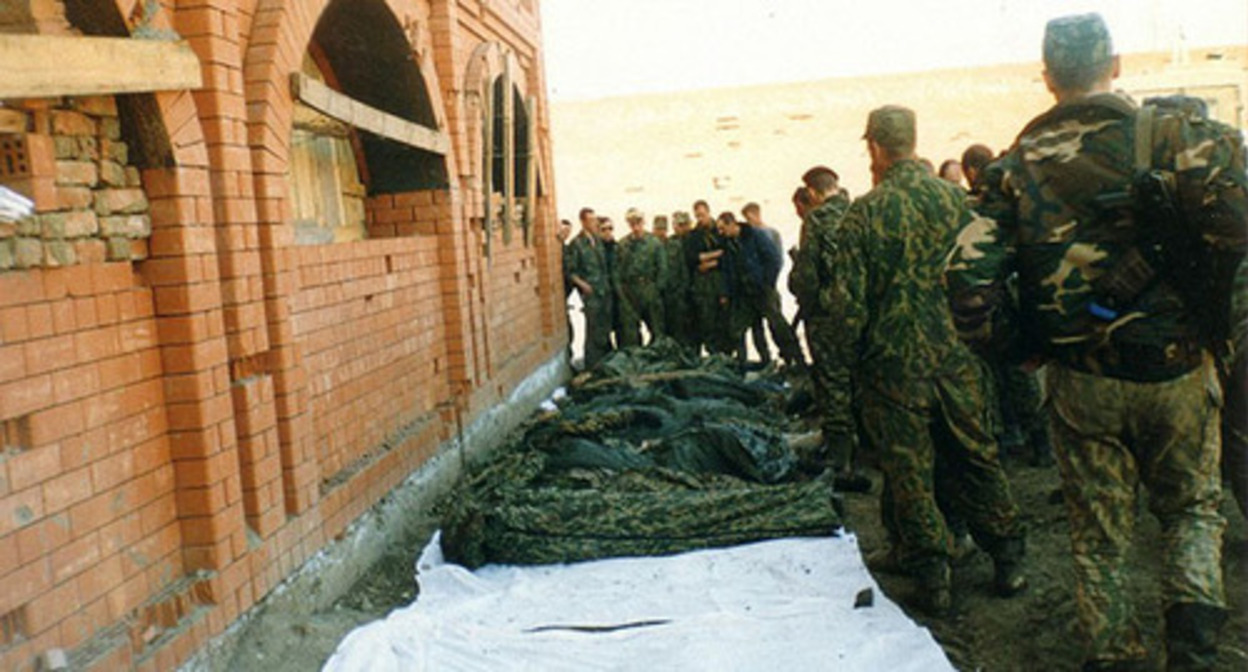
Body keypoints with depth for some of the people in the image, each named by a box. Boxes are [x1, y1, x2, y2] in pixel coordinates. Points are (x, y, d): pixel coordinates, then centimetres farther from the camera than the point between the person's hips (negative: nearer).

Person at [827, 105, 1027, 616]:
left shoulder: (864, 214, -11)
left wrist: (839, 368, -2)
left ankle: (933, 575, 13)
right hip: (956, 357, 4)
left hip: (894, 364, -4)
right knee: (977, 458, 17)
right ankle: (1008, 560, 26)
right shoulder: (955, 199, 2)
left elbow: (847, 303, -12)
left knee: (909, 471, 7)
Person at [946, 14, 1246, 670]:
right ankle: (1193, 619, 4)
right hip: (1177, 369, -1)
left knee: (1098, 531, 15)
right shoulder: (1172, 136, -8)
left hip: (1080, 380, 1)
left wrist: (1007, 344, 1)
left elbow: (968, 270, -12)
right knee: (1192, 507, 22)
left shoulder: (1018, 165, -3)